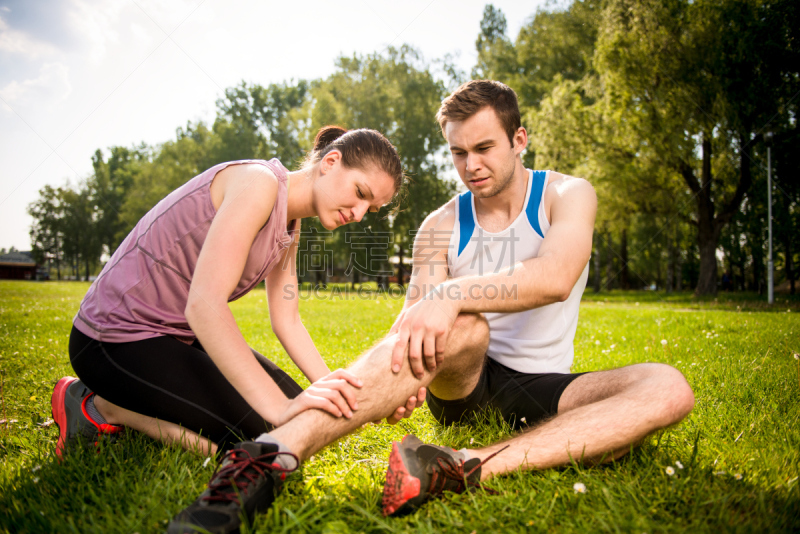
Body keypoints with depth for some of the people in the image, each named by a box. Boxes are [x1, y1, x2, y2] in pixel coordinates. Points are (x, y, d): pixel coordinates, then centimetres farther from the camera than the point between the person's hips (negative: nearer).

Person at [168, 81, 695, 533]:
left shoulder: (567, 194, -1)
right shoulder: (441, 228, 2)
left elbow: (555, 279, -23)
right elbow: (414, 322, -9)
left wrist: (450, 294, -35)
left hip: (540, 389, 1)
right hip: (462, 384, -1)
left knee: (669, 388, -27)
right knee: (462, 324, -36)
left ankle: (469, 466, -45)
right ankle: (275, 454, -52)